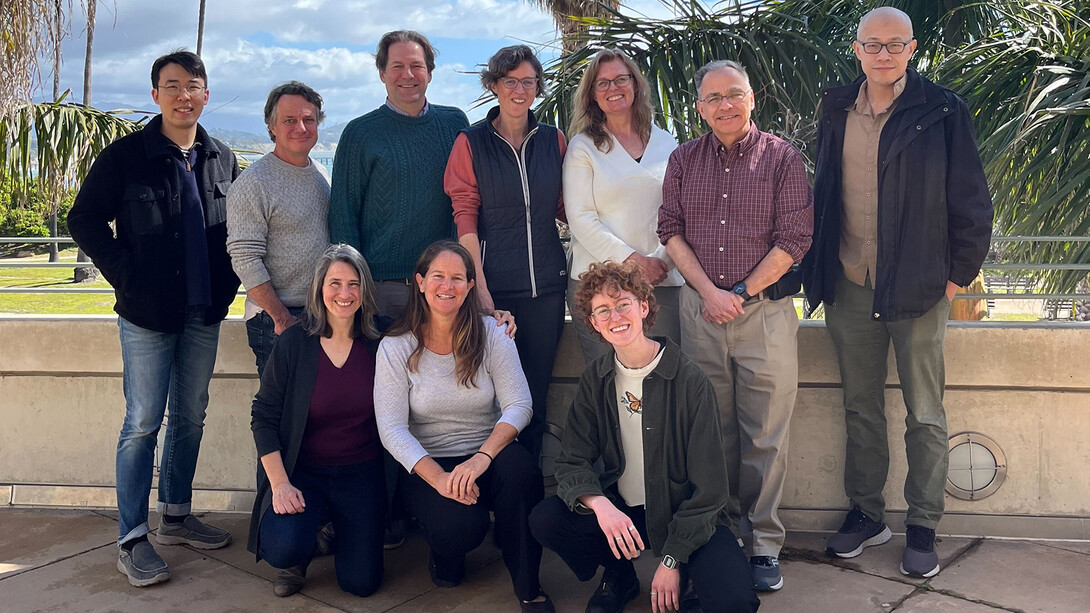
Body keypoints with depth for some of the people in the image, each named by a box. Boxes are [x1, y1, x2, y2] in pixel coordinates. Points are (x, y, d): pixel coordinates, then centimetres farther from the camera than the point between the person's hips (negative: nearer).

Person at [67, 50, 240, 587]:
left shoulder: (222, 160, 8)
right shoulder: (125, 156, -5)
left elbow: (236, 225, 18)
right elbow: (84, 220, -3)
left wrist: (227, 281, 6)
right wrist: (128, 277, -10)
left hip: (205, 312, 5)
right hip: (148, 314, -5)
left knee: (191, 417, 12)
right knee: (143, 422, -3)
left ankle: (176, 517, 27)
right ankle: (132, 539, 6)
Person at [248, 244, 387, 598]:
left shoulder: (379, 344, -3)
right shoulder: (294, 343, -7)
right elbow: (263, 417, -4)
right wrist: (280, 484, -14)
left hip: (361, 475, 2)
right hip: (302, 472, -1)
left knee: (361, 582, -7)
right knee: (283, 549, -28)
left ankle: (337, 529, 27)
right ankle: (297, 557, 12)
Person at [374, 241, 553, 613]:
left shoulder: (491, 335, -1)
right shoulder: (396, 348, -4)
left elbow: (518, 405, -9)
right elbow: (392, 429, -10)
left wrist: (483, 456, -27)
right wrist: (438, 478, -25)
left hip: (487, 457, 1)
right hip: (427, 466, -1)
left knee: (520, 469, -33)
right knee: (461, 525, -31)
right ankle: (446, 554, 12)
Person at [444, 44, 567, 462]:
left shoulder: (553, 140, 9)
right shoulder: (472, 142, 1)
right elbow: (465, 219, -4)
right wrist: (480, 289, -13)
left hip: (546, 285, 3)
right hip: (494, 283, -3)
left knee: (537, 394, 9)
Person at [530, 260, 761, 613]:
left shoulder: (690, 382, -15)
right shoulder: (595, 380, -1)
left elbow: (708, 487, -13)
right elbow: (572, 461, -4)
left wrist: (672, 559, -15)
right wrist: (599, 504, -26)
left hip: (685, 515, -5)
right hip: (618, 509, 5)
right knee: (544, 520, -19)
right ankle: (620, 577, 9)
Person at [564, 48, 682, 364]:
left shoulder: (667, 143, 13)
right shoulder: (583, 146, 5)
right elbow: (581, 219, -4)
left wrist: (661, 260, -6)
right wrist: (633, 260, -13)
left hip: (662, 282, 2)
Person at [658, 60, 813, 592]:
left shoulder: (782, 157, 1)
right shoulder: (683, 160, 10)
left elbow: (794, 238, -4)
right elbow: (670, 230, 6)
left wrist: (741, 293, -8)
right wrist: (709, 291, -6)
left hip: (764, 308, -2)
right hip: (700, 307, 3)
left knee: (764, 436, 1)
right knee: (713, 432, 8)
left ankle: (763, 544, 13)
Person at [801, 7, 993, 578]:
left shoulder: (942, 112, -4)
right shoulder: (837, 110, 7)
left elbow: (971, 202, -1)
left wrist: (957, 274, -3)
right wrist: (818, 271, 11)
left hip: (918, 290, -3)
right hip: (849, 289, 4)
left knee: (925, 416, 6)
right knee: (860, 409, 13)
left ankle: (923, 526, 20)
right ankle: (866, 513, 27)